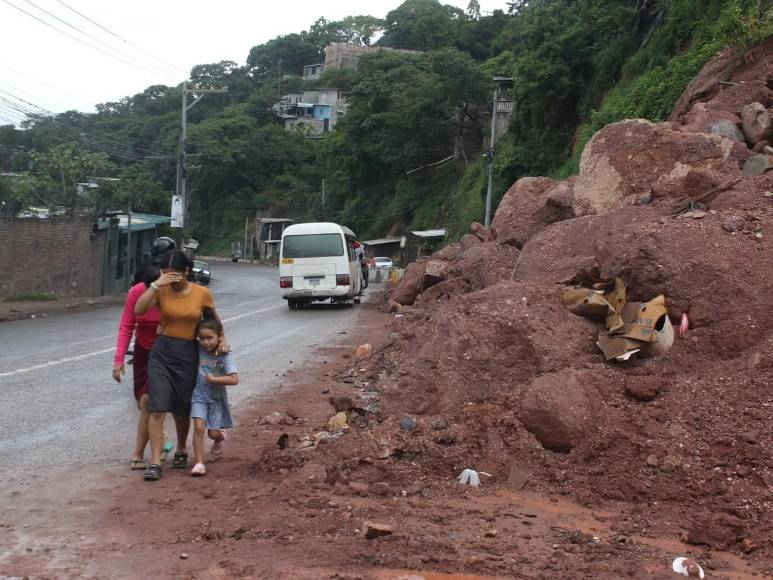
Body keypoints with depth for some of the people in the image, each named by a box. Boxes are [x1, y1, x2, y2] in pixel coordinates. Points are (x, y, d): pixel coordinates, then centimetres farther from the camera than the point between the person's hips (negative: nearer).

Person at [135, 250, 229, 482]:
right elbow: (138, 310, -19)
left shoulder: (202, 293, -4)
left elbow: (214, 318, 13)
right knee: (157, 408, -9)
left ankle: (181, 450, 39)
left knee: (182, 410, 13)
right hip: (161, 352, 0)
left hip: (188, 354, 0)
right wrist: (156, 284, -22)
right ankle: (155, 463, -7)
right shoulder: (162, 291, -4)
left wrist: (222, 340, 3)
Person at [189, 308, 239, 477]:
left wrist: (213, 379, -20)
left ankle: (220, 436, 42)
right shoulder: (197, 350, -7)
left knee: (213, 433, 4)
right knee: (199, 427, -16)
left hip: (216, 397, -1)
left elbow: (234, 379, -22)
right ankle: (199, 463, -10)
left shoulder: (223, 356, -16)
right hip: (199, 395, 1)